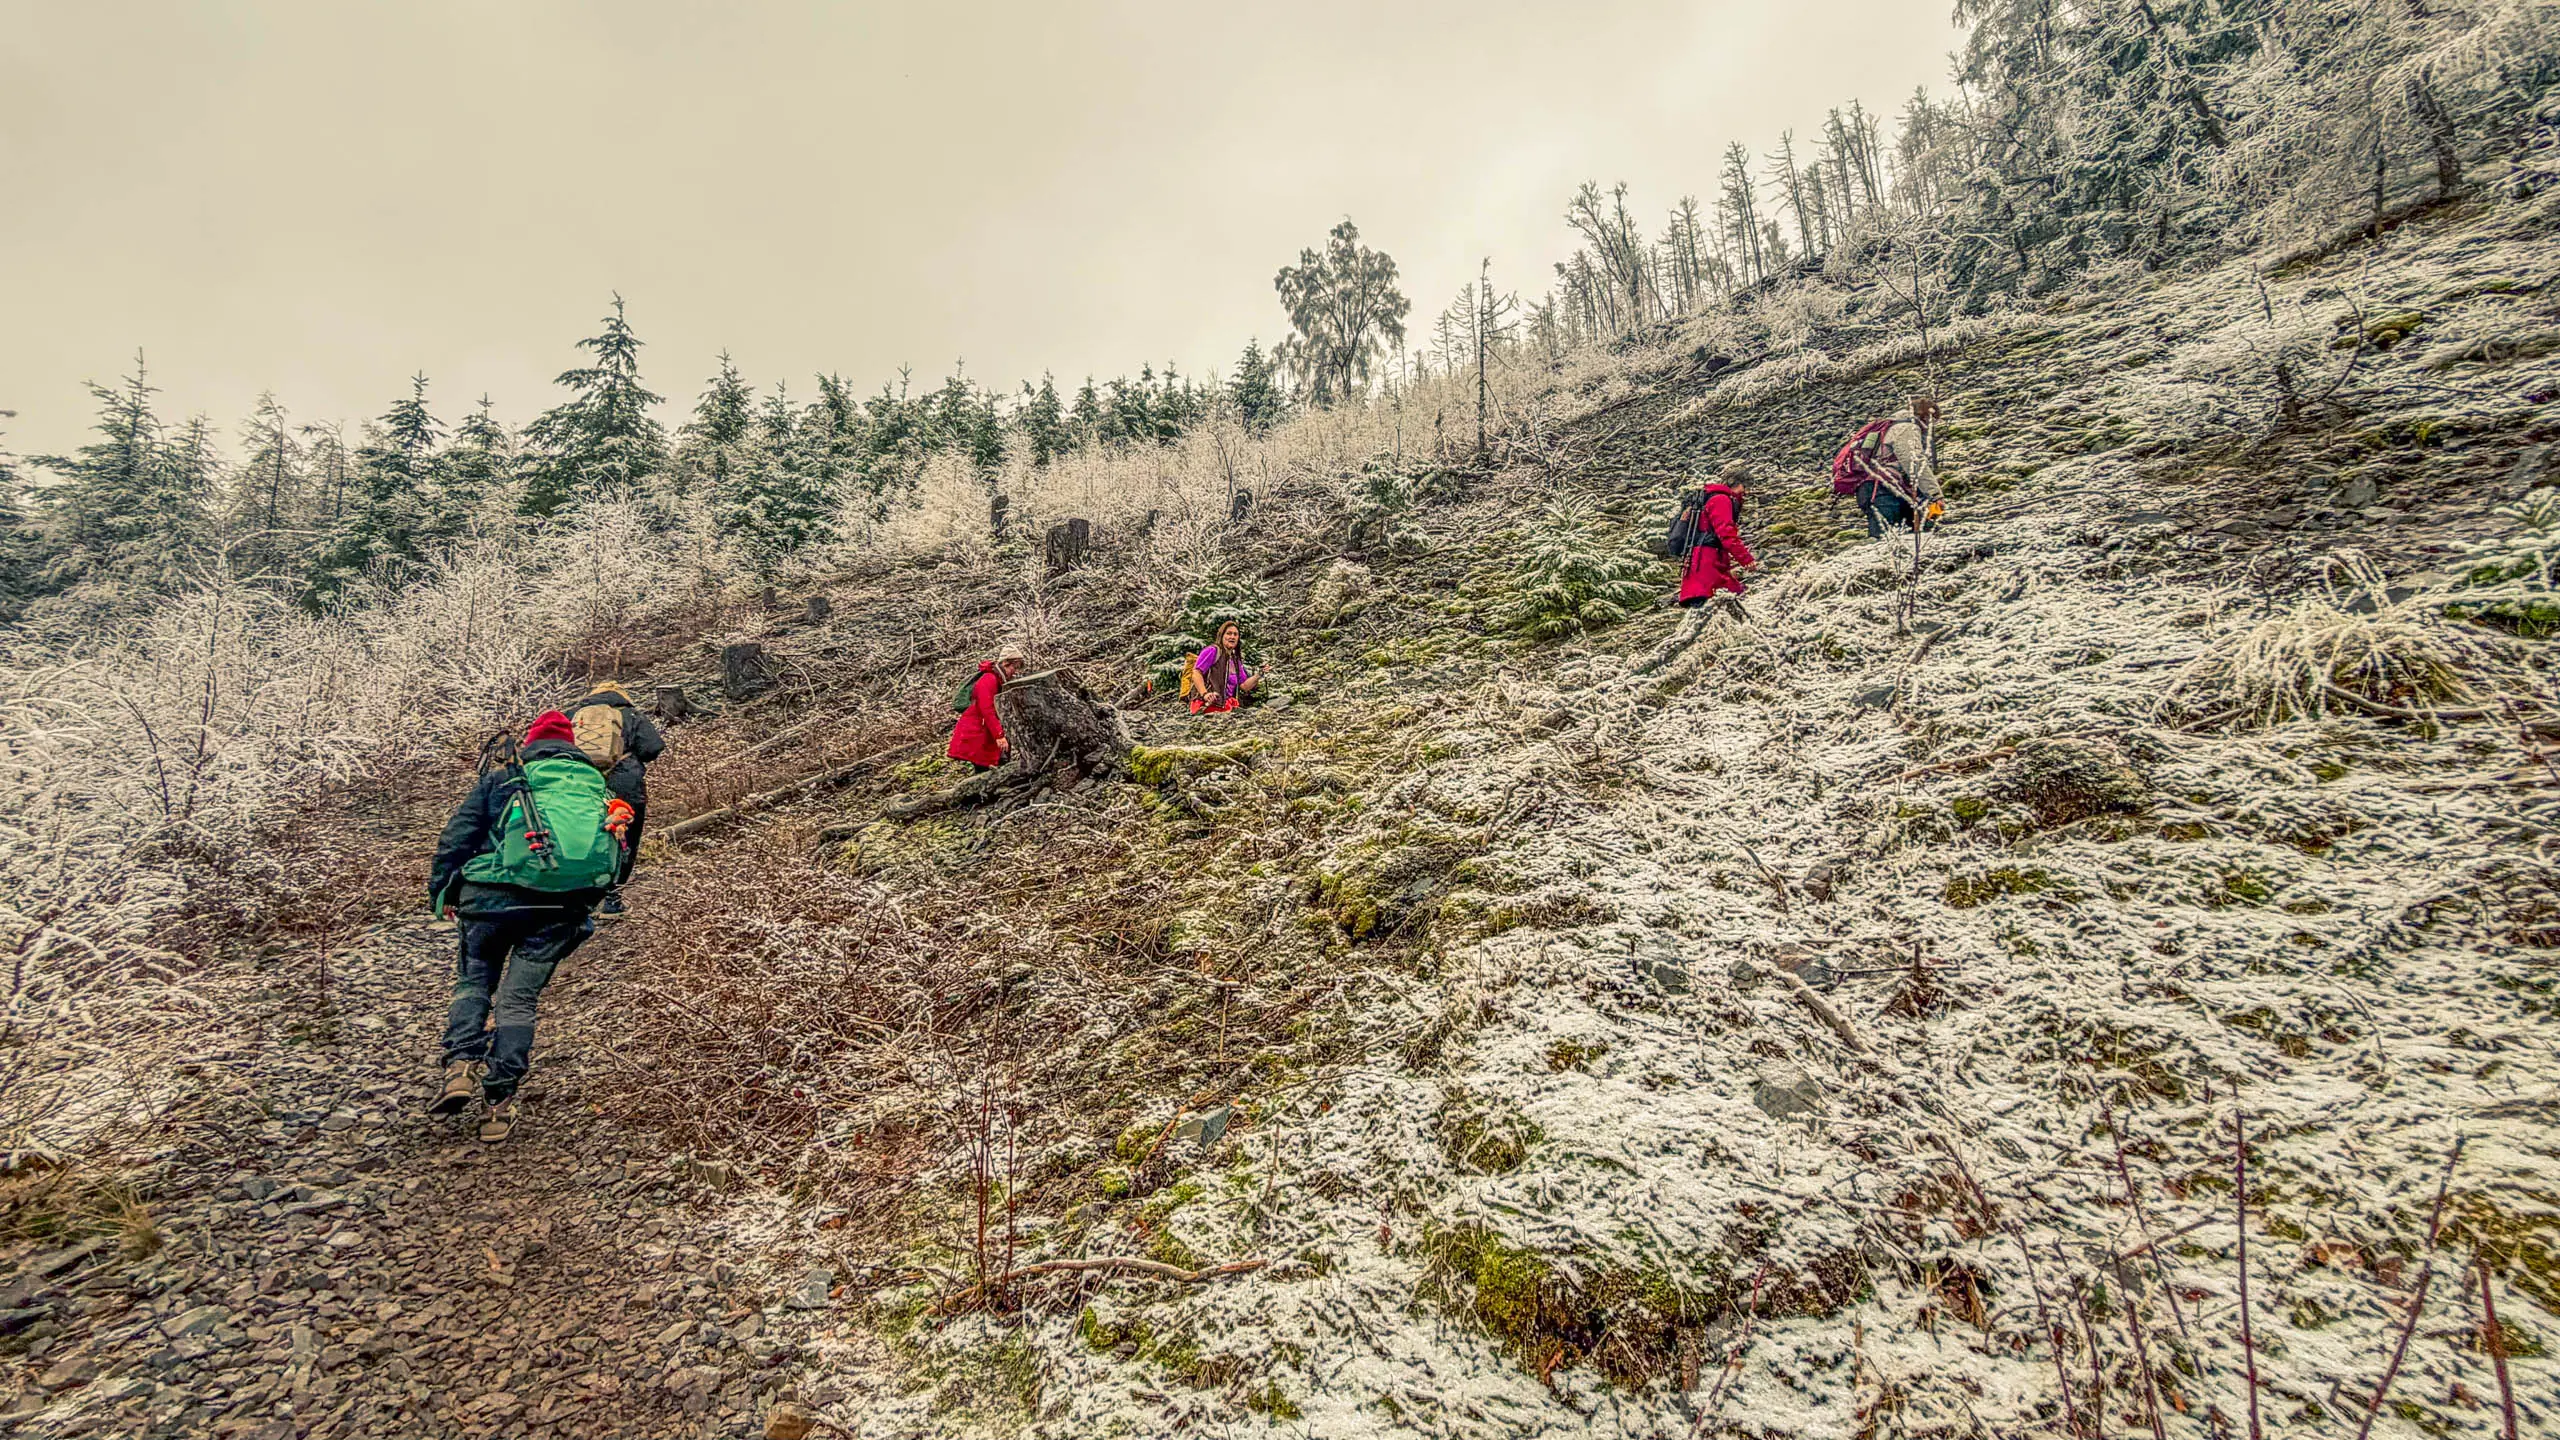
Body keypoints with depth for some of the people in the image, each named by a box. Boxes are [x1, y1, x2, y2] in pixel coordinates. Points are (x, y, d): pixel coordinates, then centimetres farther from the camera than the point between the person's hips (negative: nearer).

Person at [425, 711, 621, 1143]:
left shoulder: (502, 777, 12)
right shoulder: (598, 787, 19)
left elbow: (457, 835, 8)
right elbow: (615, 861, 20)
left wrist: (439, 890, 15)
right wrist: (581, 907, 29)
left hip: (496, 894, -1)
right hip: (562, 908, 1)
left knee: (473, 981, 19)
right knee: (520, 997, 7)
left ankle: (461, 1068, 1)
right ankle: (500, 1103, 3)